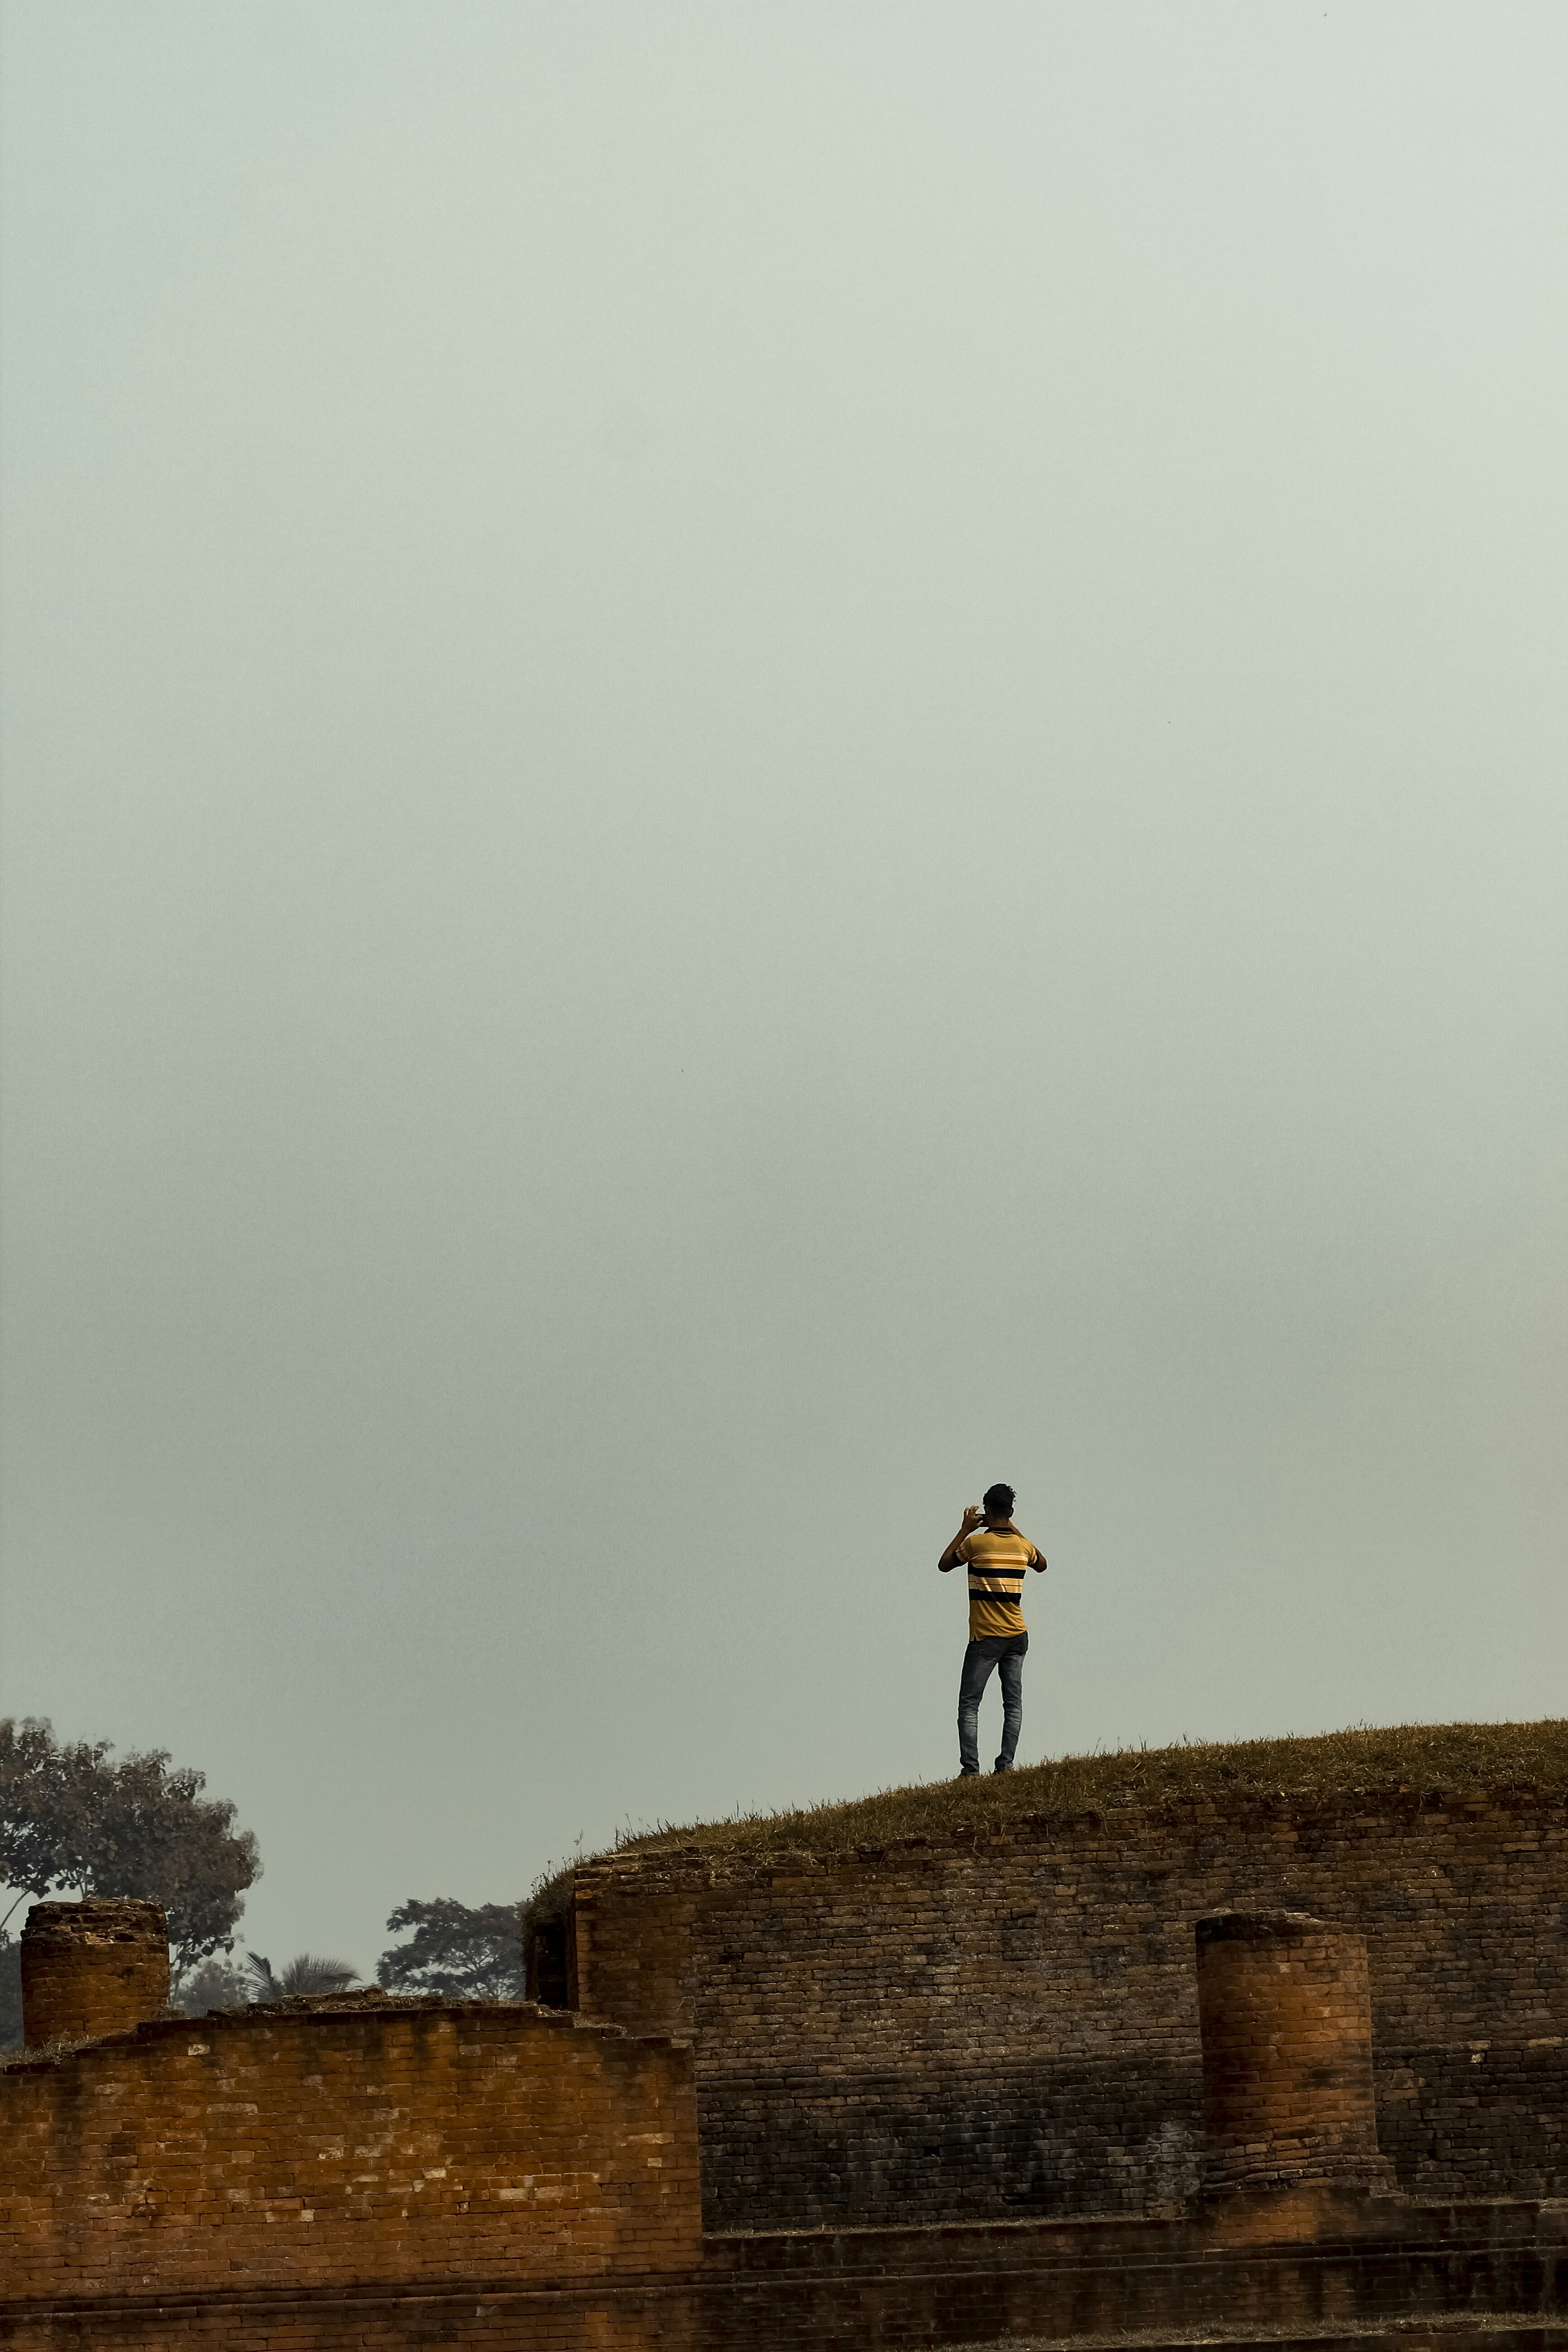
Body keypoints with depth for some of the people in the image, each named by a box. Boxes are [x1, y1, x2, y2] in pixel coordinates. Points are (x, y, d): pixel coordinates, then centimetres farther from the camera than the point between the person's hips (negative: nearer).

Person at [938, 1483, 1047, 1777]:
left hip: (985, 1638, -4)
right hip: (1017, 1637, 4)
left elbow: (944, 1565, 5)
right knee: (1013, 1703, 7)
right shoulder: (1022, 1545, 2)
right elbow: (1041, 1566, 26)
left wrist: (966, 1529, 8)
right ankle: (1006, 1765, -1)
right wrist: (1014, 1530, 23)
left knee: (969, 1705, -1)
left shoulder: (977, 1543, -11)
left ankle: (969, 1769, -11)